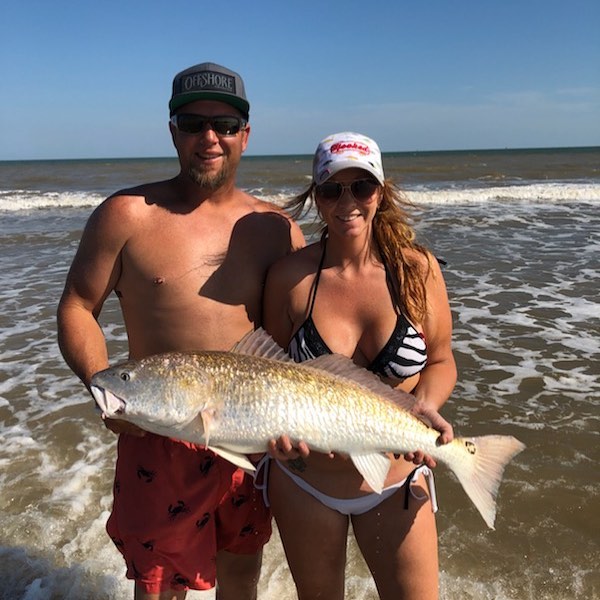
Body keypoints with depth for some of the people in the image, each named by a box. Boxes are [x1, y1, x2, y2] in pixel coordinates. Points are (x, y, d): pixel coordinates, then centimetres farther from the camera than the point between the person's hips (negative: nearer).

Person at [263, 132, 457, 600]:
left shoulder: (418, 268, -9)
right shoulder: (290, 275, -11)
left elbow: (441, 362, 2)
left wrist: (426, 405, -17)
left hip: (397, 483, 0)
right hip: (305, 480, 1)